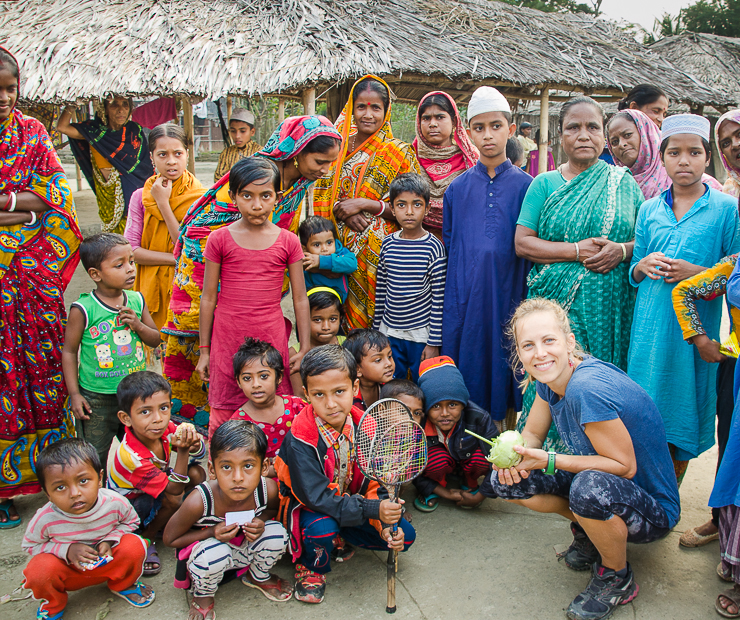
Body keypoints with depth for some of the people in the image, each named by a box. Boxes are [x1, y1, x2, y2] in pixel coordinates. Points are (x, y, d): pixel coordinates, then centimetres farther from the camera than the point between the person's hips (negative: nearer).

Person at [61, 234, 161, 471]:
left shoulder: (137, 300, -2)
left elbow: (156, 339, 6)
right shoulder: (83, 309, -15)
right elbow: (69, 351, -7)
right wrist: (74, 393, -8)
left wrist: (138, 326, -15)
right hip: (96, 398, -4)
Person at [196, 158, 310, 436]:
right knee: (223, 414, 7)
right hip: (228, 340, 0)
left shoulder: (288, 241, 0)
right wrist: (204, 351, 7)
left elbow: (300, 299, 5)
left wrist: (304, 348, 3)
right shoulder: (220, 239, -1)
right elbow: (208, 298, 4)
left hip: (272, 339, 0)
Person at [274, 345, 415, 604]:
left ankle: (338, 538, 14)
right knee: (322, 526, -38)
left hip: (352, 501, 5)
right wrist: (374, 510, -38)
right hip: (308, 507, -5)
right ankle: (310, 565, -2)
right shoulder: (300, 440, -29)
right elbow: (317, 497, -32)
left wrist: (385, 523, -22)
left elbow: (373, 483, -5)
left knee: (404, 536, -6)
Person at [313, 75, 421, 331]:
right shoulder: (338, 146, 9)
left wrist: (363, 204, -14)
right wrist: (341, 209, -11)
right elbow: (321, 196, 10)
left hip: (379, 251, -3)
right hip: (340, 250, 3)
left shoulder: (399, 152, -2)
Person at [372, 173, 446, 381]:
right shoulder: (388, 244, 1)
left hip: (421, 335, -4)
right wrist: (376, 329, 12)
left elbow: (439, 298, -10)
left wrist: (434, 342, -10)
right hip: (389, 333, 4)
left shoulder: (433, 247, -11)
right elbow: (381, 288, 9)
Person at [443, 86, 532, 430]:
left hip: (509, 294, -1)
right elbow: (449, 249, 11)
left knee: (508, 374, 6)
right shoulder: (457, 188, 8)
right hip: (466, 295, 1)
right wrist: (452, 300, 6)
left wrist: (529, 299, -3)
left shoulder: (525, 185, 3)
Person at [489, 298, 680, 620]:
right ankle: (588, 529, 13)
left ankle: (617, 579, -8)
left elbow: (625, 467, -26)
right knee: (504, 480, -7)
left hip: (653, 510, -7)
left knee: (591, 486, -40)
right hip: (603, 481, 7)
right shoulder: (550, 377, -7)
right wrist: (515, 454, -19)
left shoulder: (587, 388, -31)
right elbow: (532, 434, 4)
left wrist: (549, 460, -30)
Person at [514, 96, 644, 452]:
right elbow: (522, 242, -3)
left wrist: (621, 250, -10)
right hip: (556, 305, -1)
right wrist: (578, 251, -13)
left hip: (610, 310, 1)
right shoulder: (544, 184, 6)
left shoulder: (624, 183, 11)